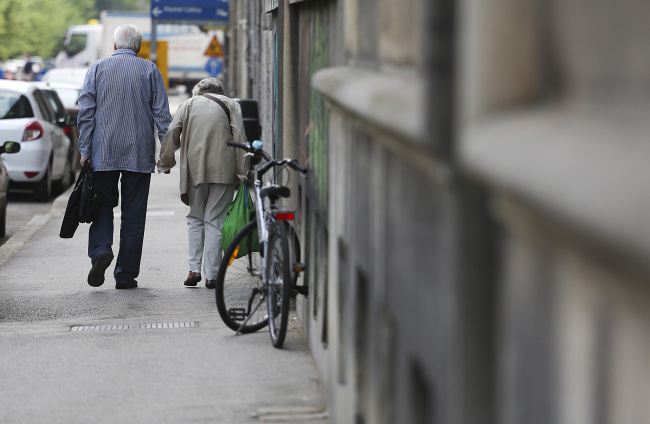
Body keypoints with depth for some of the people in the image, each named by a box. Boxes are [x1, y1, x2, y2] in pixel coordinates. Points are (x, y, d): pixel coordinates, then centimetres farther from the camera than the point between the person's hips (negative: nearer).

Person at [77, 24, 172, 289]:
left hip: (103, 151, 0)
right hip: (139, 154, 0)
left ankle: (100, 250, -16)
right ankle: (125, 275, 4)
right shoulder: (150, 70, 5)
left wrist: (85, 149, 2)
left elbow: (86, 111, 1)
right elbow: (162, 113, 0)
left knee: (103, 205, 11)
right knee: (133, 213, 4)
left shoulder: (97, 68, 5)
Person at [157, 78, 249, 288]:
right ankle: (212, 275, -3)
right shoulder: (231, 105, 11)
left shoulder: (188, 104, 14)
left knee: (196, 218, 14)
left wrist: (165, 163, 12)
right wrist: (242, 172, -1)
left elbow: (171, 133, 3)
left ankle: (194, 269, 2)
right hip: (223, 170, -1)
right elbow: (239, 136, 0)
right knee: (215, 220, 1)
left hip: (194, 170, 1)